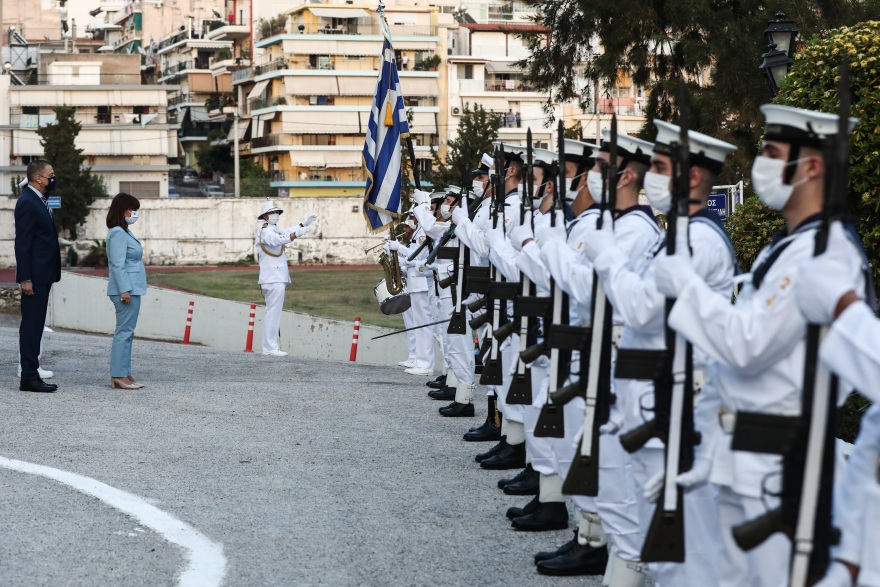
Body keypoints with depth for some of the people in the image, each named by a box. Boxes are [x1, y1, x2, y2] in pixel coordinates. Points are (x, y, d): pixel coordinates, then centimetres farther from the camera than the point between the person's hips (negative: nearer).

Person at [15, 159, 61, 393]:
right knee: (31, 325, -6)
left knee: (35, 326, 11)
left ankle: (31, 375, 15)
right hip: (34, 276, -10)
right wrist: (25, 278, -20)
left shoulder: (39, 200, 17)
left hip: (42, 275, 10)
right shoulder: (27, 202, -14)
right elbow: (22, 242, -18)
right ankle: (29, 378, -3)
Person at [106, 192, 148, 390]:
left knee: (126, 332, 11)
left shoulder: (124, 233, 18)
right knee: (124, 331, -9)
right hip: (127, 288, -10)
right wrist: (124, 289, -22)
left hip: (132, 288, 10)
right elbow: (118, 264, -19)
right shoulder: (118, 233, -13)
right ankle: (119, 375, -8)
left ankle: (123, 374, 14)